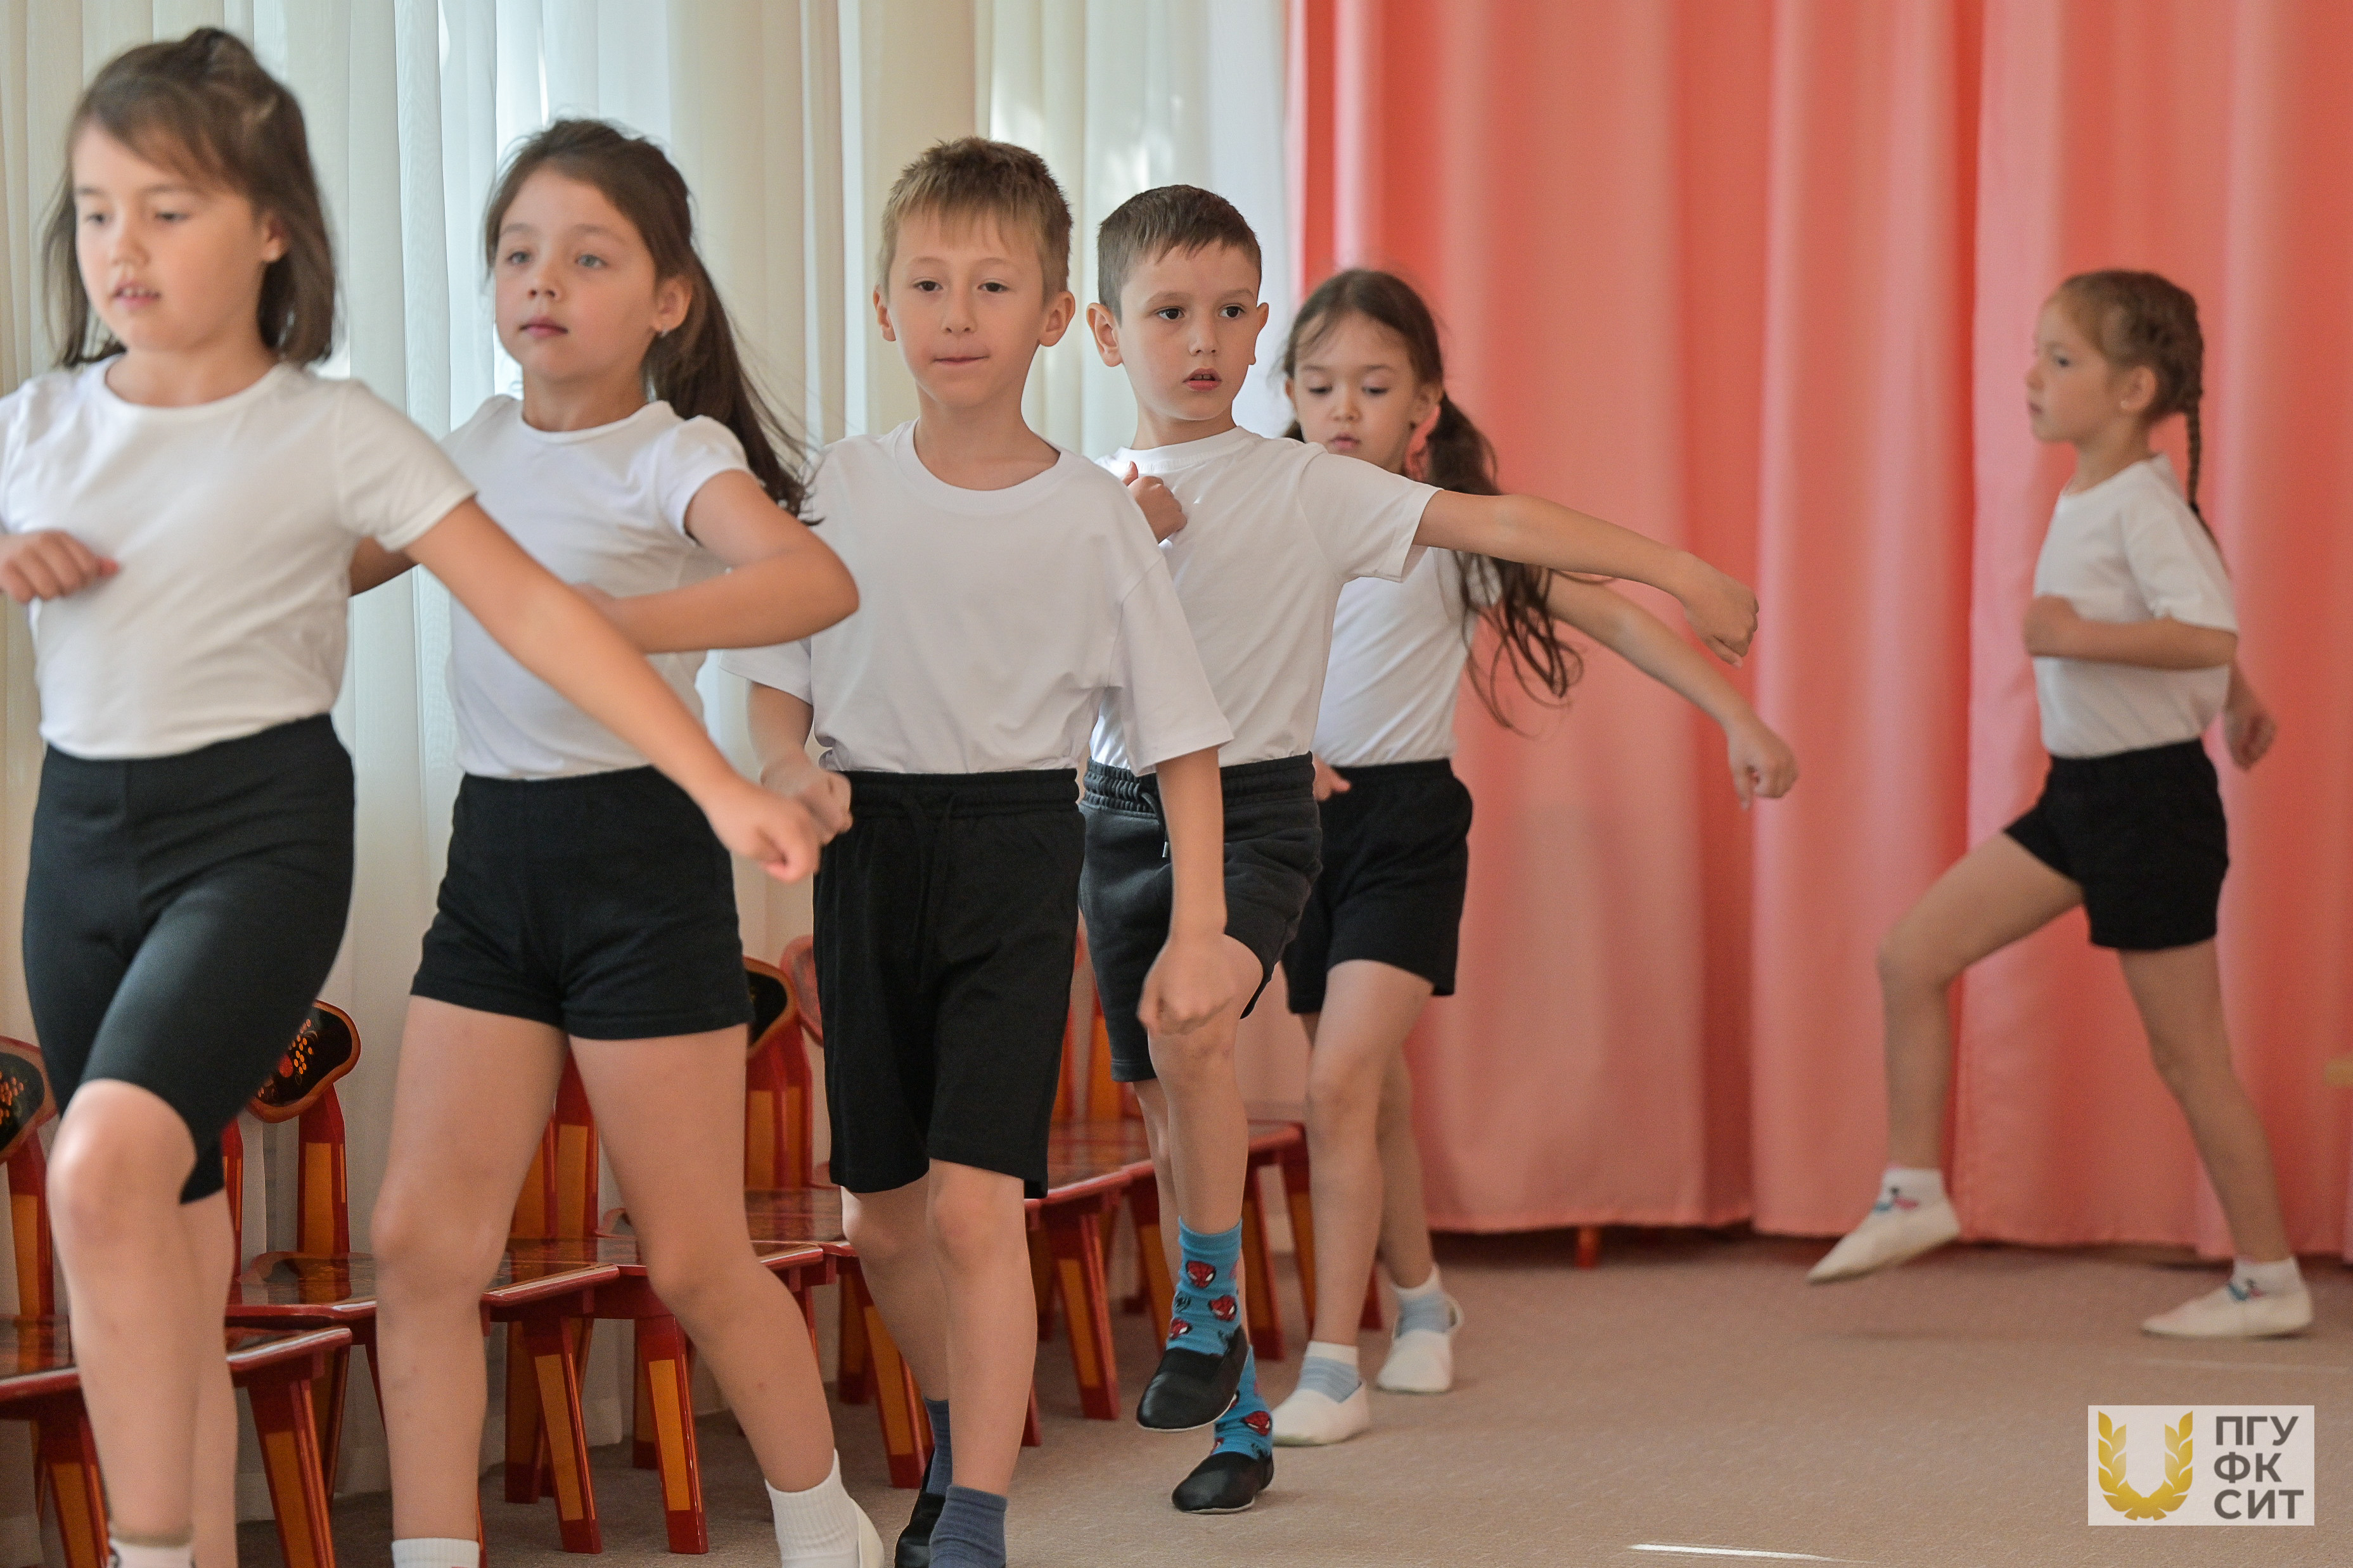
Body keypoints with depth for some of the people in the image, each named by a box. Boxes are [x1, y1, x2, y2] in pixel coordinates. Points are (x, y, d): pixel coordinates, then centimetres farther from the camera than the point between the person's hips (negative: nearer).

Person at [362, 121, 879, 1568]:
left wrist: (604, 624, -41)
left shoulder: (674, 456, -10)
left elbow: (820, 582, -30)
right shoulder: (485, 443, 9)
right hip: (491, 860, 6)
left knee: (696, 1260, 3)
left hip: (640, 862, -6)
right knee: (422, 1238, -3)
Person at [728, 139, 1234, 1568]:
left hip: (1018, 846, -3)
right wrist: (792, 772, -11)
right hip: (874, 847, 3)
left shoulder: (1093, 514, -5)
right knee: (882, 1215, 12)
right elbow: (778, 675, 11)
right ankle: (965, 1436, 38)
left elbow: (1182, 738, -2)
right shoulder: (849, 489, 2)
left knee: (974, 1202, -15)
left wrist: (1199, 932, -7)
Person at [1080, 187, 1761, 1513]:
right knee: (1174, 1120, 8)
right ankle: (1238, 1411, 21)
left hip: (1256, 810, -4)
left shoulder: (1305, 487, -5)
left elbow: (1499, 523, -10)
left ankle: (1210, 1305, -14)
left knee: (1189, 1021, -32)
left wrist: (1682, 572, -14)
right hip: (1124, 808, 4)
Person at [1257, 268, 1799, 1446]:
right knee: (1372, 1086, 16)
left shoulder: (1453, 528, -5)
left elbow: (1614, 616, -3)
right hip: (1299, 816, 4)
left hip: (1406, 818, -4)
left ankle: (1333, 1368, -12)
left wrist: (1739, 719, -6)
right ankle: (1420, 1297, 39)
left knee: (1340, 1085, -16)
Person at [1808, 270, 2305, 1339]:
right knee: (1912, 956, 3)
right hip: (2080, 795, 9)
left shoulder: (2142, 504, -19)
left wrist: (2076, 637, -29)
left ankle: (2270, 1281, 13)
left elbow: (2207, 632, -34)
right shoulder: (2084, 499, 8)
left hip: (2152, 798, -9)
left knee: (2186, 1052, 1)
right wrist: (2238, 695, 38)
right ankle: (1913, 1194, 12)